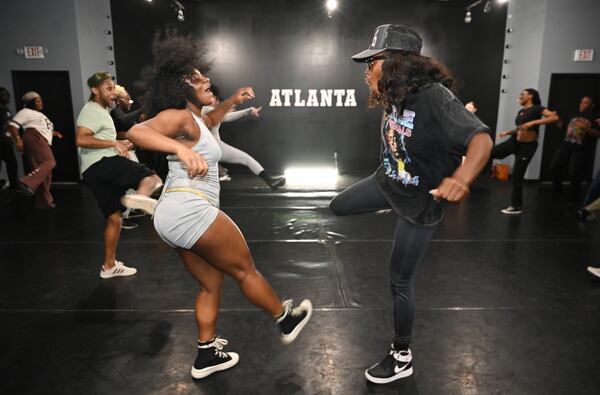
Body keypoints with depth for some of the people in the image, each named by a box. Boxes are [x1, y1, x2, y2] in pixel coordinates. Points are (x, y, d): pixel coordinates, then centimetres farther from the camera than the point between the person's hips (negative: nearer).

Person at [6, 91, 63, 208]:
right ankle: (28, 182, -46)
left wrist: (54, 133, 24)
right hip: (34, 138, -9)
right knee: (49, 162, -33)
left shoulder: (39, 115, 34)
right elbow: (12, 125, -4)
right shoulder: (26, 112, 6)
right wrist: (18, 139, -19)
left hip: (42, 142, 9)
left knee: (46, 173, 5)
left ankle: (44, 201, 6)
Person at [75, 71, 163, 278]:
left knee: (114, 218, 13)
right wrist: (114, 143, -19)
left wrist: (119, 144, 24)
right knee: (152, 178, -18)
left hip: (95, 171, 10)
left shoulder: (101, 111, 29)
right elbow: (81, 139, -21)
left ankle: (109, 266, 20)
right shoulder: (92, 110, -5)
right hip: (101, 165, -10)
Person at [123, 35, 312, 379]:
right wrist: (182, 150, -47)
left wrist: (233, 101, 25)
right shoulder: (177, 115, -11)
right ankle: (287, 321, 26)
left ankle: (207, 355, 26)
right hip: (190, 211, -10)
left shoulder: (193, 117, 17)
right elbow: (137, 132, -30)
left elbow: (209, 121, 41)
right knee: (245, 270, 7)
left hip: (175, 218, 10)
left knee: (212, 283, 18)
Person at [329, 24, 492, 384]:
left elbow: (481, 139, -43)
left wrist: (462, 178, -59)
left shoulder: (435, 98, -30)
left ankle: (402, 358, 25)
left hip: (420, 202, -7)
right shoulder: (395, 96, -7)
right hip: (387, 182, 7)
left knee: (400, 281, 3)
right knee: (338, 207, 22)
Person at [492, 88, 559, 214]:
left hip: (527, 146, -6)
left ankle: (516, 207, 15)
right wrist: (508, 132, 4)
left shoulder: (537, 109, -11)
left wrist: (533, 122, -31)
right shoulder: (520, 111, 8)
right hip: (515, 141, 6)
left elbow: (555, 117, -25)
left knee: (517, 176, 1)